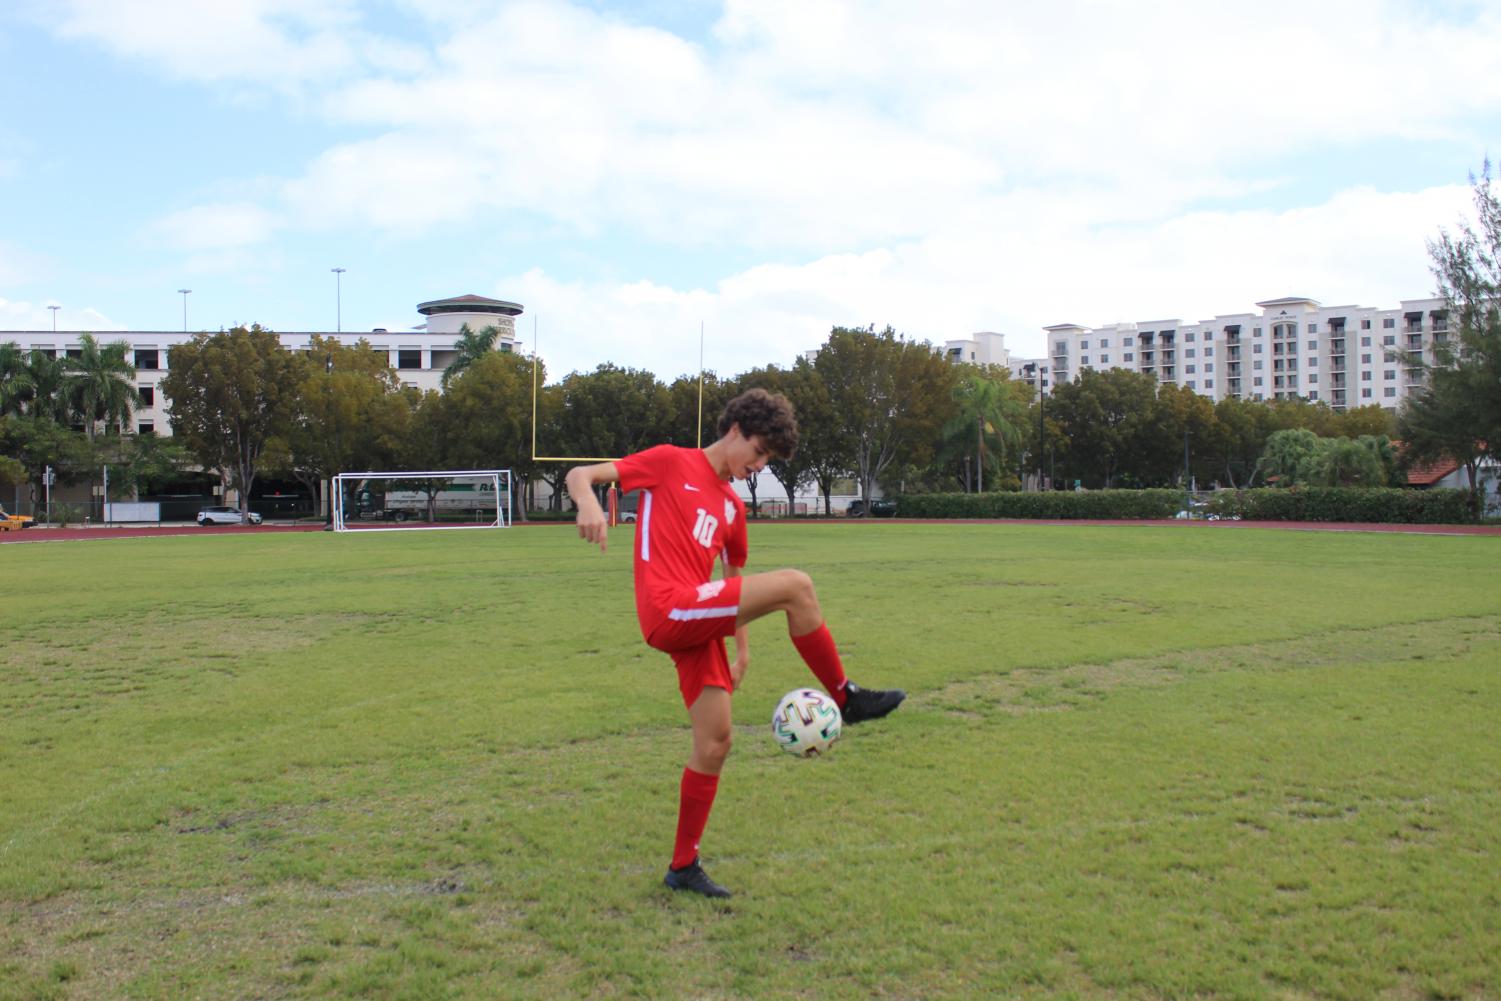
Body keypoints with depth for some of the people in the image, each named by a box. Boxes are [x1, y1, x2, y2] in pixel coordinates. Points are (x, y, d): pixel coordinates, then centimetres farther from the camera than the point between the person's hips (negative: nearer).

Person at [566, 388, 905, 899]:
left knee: (715, 741, 4)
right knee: (795, 585, -18)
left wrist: (742, 647, 25)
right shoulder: (670, 462, 3)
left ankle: (683, 866, 17)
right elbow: (580, 474, -2)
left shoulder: (733, 506, 22)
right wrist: (589, 503, -25)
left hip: (698, 623, 8)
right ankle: (846, 698, -4)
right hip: (670, 611, -8)